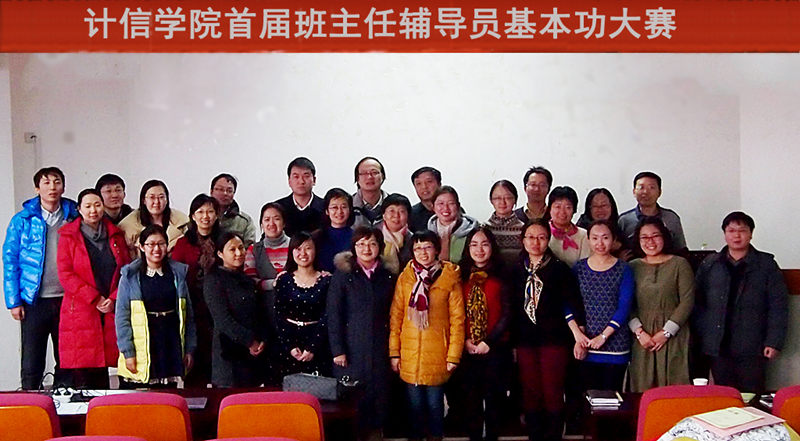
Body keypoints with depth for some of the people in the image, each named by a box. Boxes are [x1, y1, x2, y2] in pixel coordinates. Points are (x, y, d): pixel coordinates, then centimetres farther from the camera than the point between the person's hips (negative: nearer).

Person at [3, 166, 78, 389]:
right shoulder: (22, 220, 2)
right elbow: (10, 261, 2)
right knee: (32, 365, 1)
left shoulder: (74, 218, 6)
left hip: (68, 300, 2)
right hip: (35, 302, -2)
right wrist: (14, 301, -5)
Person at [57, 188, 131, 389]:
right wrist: (95, 299, -11)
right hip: (80, 312, -2)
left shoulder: (116, 235, 14)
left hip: (112, 311, 3)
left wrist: (114, 299, -6)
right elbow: (65, 275, -4)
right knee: (82, 380, -6)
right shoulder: (68, 237, 5)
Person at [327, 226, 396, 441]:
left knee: (378, 395, 4)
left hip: (379, 351, 2)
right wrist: (337, 350, -9)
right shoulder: (342, 275, 1)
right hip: (351, 350, -2)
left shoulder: (387, 277, 9)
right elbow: (333, 316, -3)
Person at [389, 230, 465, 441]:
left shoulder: (449, 279, -1)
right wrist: (394, 352, 0)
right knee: (415, 403, 9)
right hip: (410, 353, 2)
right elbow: (395, 316, 5)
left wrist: (454, 354, -6)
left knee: (435, 403, 6)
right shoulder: (405, 278, 5)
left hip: (437, 353, -2)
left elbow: (457, 319, -2)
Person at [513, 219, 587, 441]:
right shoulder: (516, 270, 9)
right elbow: (511, 307, 8)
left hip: (554, 339, -2)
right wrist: (512, 340, 3)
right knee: (530, 394, 5)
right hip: (525, 339, 3)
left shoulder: (559, 269, 2)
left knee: (553, 395, -3)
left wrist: (577, 332, -13)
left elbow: (572, 303, -2)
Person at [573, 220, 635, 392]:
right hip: (585, 346, 1)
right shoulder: (579, 269, 8)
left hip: (615, 344, -1)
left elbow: (624, 307, -4)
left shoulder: (623, 270, 3)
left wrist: (604, 335, -13)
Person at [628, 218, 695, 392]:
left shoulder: (679, 264, 3)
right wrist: (639, 332, -8)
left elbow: (687, 301, -3)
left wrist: (666, 332, -9)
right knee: (643, 389, 0)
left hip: (673, 338, -2)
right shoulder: (633, 267, 9)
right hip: (642, 339, 2)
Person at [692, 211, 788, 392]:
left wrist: (774, 342, -7)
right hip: (718, 347, 2)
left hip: (752, 349, -2)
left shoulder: (766, 265, 4)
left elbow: (778, 306, 0)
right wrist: (703, 335, 0)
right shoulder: (709, 265, 9)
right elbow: (698, 303, 9)